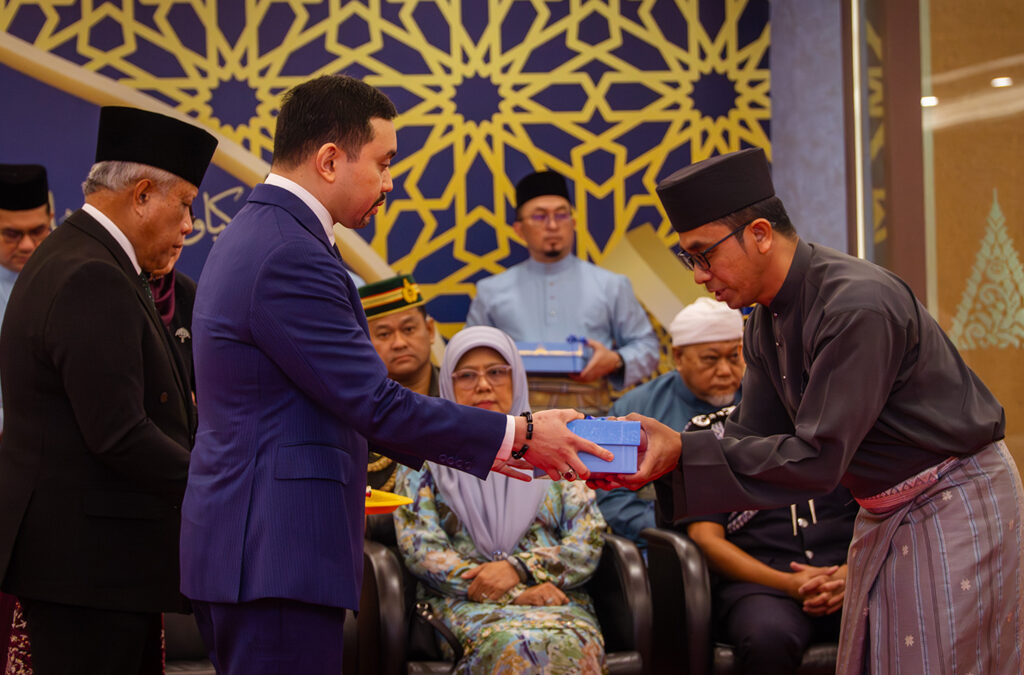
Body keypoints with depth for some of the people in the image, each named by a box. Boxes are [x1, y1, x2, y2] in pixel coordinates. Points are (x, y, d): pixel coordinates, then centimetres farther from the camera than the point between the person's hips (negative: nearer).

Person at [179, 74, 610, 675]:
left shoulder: (255, 236, 15)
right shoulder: (289, 258, -19)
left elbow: (347, 401, 19)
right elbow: (375, 404, -19)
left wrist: (481, 444, 17)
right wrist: (517, 435, -9)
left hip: (241, 548, 11)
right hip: (277, 555, -11)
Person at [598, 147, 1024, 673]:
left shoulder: (858, 306, -27)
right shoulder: (767, 320, 3)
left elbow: (818, 458, -28)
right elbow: (755, 435, 4)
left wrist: (684, 452, -29)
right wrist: (657, 455, -12)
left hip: (953, 504, -9)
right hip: (884, 511, 9)